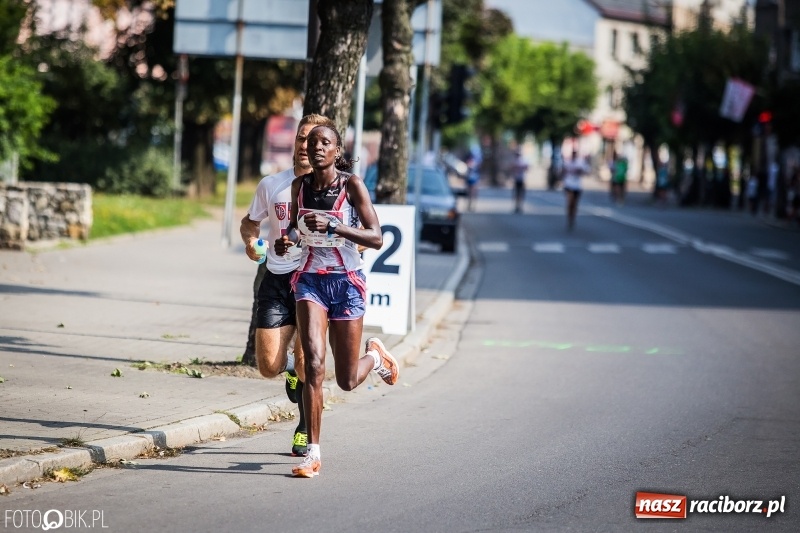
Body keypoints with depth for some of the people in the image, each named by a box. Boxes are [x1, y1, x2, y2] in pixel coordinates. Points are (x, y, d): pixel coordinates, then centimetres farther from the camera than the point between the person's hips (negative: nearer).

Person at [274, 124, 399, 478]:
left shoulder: (352, 185, -11)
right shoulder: (299, 185, 1)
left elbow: (376, 239, -16)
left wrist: (332, 226, -28)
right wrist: (285, 242, -5)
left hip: (347, 282, -2)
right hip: (310, 280, 2)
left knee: (347, 381, 5)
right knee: (313, 362, -18)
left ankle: (374, 355, 41)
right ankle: (313, 452, -12)